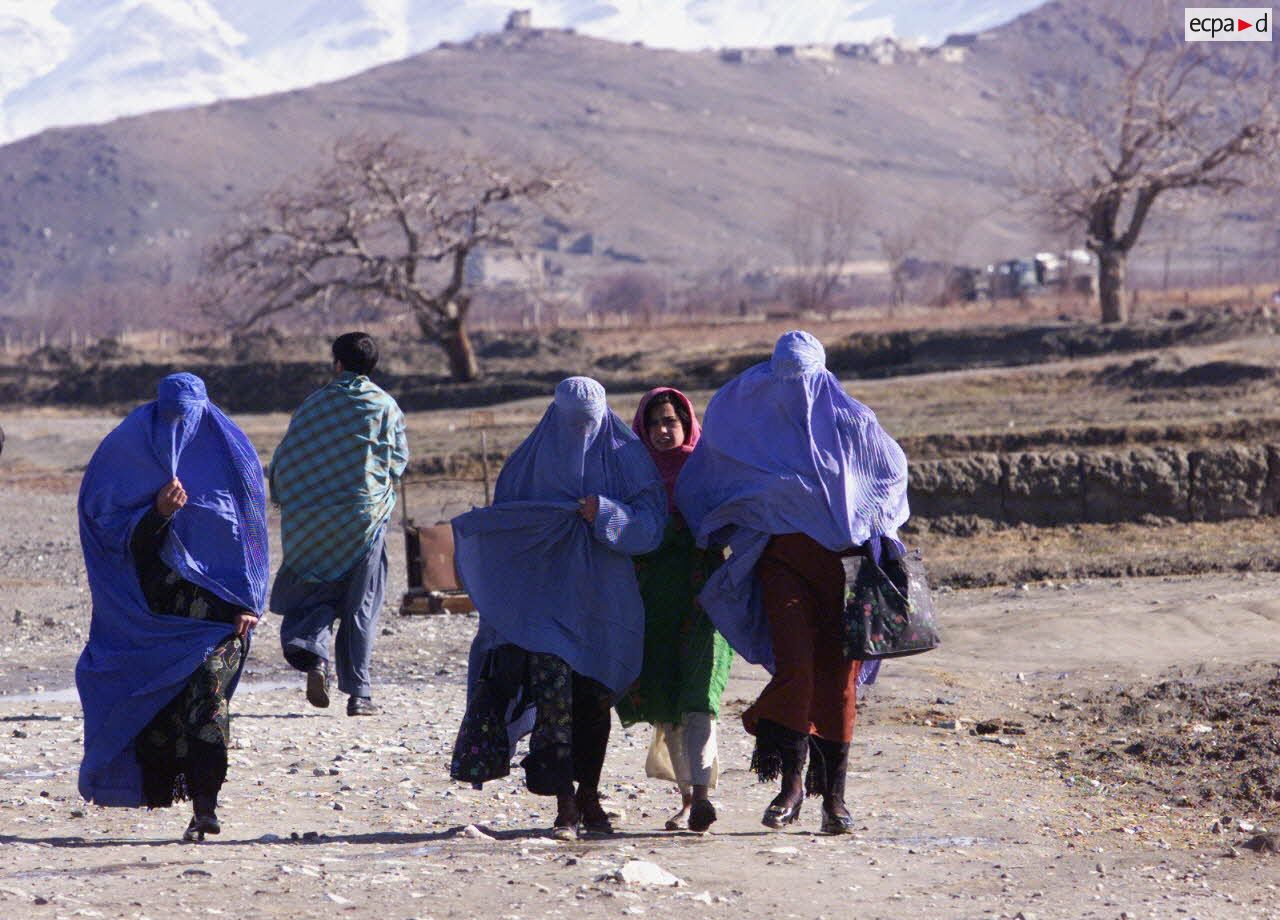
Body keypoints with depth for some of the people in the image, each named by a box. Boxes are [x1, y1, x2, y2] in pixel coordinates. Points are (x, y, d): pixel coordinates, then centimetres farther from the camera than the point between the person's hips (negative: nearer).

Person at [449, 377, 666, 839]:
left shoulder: (626, 458, 3)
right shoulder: (533, 459, 6)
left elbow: (651, 524, -5)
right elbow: (504, 517, 9)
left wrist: (606, 514, -19)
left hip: (604, 596, 1)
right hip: (546, 590, -1)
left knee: (596, 698, 7)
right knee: (553, 694, -14)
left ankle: (589, 797, 23)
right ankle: (565, 805, -13)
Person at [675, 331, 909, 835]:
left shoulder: (850, 421, 0)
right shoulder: (752, 420, 4)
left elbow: (892, 468, 15)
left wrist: (883, 528, 4)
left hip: (842, 560, 0)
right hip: (782, 560, 0)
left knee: (838, 678, -2)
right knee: (794, 666, -17)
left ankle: (833, 795, 5)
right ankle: (791, 782, -10)